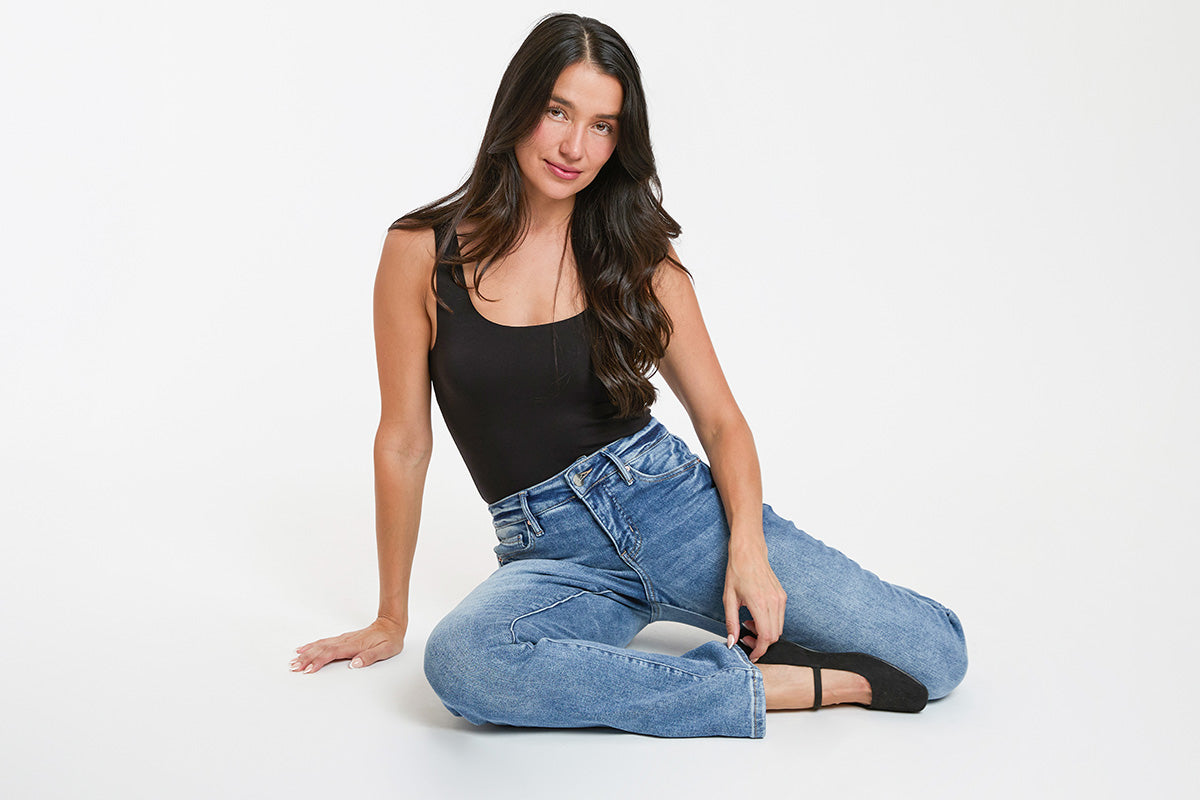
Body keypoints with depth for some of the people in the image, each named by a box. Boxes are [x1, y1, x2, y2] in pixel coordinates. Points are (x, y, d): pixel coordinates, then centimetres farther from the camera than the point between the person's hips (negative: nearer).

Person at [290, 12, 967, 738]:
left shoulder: (638, 257, 4)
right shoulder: (424, 251, -1)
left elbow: (721, 419, 4)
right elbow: (404, 442, 4)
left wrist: (748, 549, -15)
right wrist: (391, 619, 9)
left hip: (672, 502, 1)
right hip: (550, 554, 0)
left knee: (936, 656, -15)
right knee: (460, 663, -37)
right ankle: (775, 688, -22)